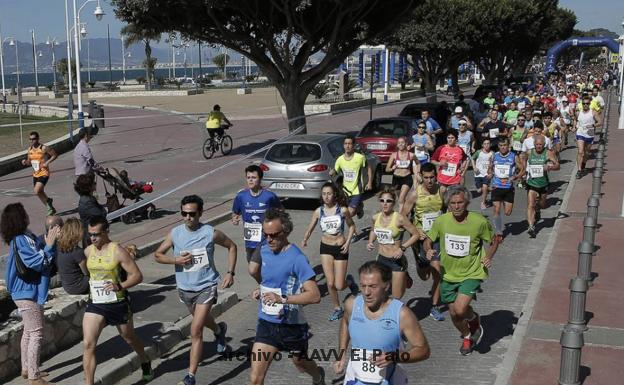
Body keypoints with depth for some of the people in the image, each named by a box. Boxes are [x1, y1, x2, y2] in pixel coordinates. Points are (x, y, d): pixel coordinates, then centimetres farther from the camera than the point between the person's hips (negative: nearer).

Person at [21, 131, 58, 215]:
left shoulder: (44, 148, -13)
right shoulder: (30, 149, 6)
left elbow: (55, 155, -6)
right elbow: (30, 162, 17)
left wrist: (47, 162, -17)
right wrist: (25, 162, -5)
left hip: (44, 174, -7)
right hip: (35, 174, 7)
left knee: (37, 192, -21)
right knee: (40, 193, 12)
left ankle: (47, 201, 6)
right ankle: (51, 208, 28)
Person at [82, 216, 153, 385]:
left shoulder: (118, 251, -15)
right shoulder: (88, 251, 0)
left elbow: (137, 275, -16)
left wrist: (120, 286, -30)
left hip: (118, 304, -3)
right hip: (95, 304, 3)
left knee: (130, 339, 19)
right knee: (88, 344, -12)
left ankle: (146, 363, 48)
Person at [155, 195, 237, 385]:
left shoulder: (211, 233, -13)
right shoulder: (175, 233, -7)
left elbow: (232, 247, 3)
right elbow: (158, 254, 3)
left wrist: (230, 273, -5)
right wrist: (176, 259, -16)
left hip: (206, 286, -4)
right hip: (185, 288, 4)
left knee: (196, 331, -13)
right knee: (201, 319, 28)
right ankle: (219, 329, 63)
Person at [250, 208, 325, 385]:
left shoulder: (297, 258, -20)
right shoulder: (264, 250, 0)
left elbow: (315, 296, -25)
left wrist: (282, 299, -34)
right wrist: (261, 291, 0)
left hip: (292, 326, -4)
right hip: (266, 324, 4)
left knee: (301, 364, 23)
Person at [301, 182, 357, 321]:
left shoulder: (343, 210, -10)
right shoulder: (318, 212, -5)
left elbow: (351, 226, 3)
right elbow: (310, 229, 2)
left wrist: (347, 242, -7)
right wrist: (305, 240, -16)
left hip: (340, 248, -2)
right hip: (325, 248, 2)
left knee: (339, 286, -2)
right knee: (330, 283, -3)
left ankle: (349, 281, 33)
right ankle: (337, 308, 20)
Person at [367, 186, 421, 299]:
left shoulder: (399, 218, -17)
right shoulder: (376, 217, -2)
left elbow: (416, 234, -11)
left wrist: (402, 248, -19)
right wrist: (370, 242, 2)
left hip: (397, 260, -4)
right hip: (381, 259, 4)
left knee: (397, 297, 0)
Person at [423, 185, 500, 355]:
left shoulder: (479, 222, -15)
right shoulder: (441, 221, -10)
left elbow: (494, 241, 2)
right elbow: (428, 240, 5)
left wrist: (488, 257, -16)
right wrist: (429, 250, -17)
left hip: (472, 273, -3)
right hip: (448, 274, 3)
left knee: (460, 309, -21)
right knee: (453, 314, 14)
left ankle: (474, 319, 16)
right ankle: (467, 337, 46)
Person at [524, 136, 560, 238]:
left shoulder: (548, 153, -8)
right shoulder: (529, 153, -1)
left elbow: (557, 166, -8)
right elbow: (525, 159, 22)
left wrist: (550, 167, -28)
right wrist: (525, 169, 8)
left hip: (543, 183, 0)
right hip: (531, 183, 0)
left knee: (542, 205, 18)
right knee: (530, 205, -14)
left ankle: (537, 211, 55)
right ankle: (531, 227, -18)